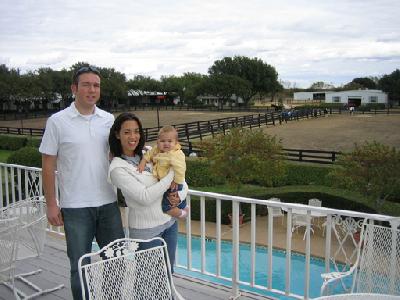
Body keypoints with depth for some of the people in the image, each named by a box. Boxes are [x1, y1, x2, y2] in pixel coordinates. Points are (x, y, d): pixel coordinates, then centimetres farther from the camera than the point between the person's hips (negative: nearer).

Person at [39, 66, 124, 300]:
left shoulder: (108, 119, 4)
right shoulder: (57, 121, -5)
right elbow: (48, 165, -3)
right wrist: (51, 204, -5)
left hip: (108, 203, 4)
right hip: (75, 207, -3)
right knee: (80, 265, 8)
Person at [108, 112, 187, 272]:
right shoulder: (117, 168, -15)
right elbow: (145, 197, -23)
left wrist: (180, 195, -13)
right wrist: (171, 173, -20)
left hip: (169, 222, 6)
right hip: (146, 230, -6)